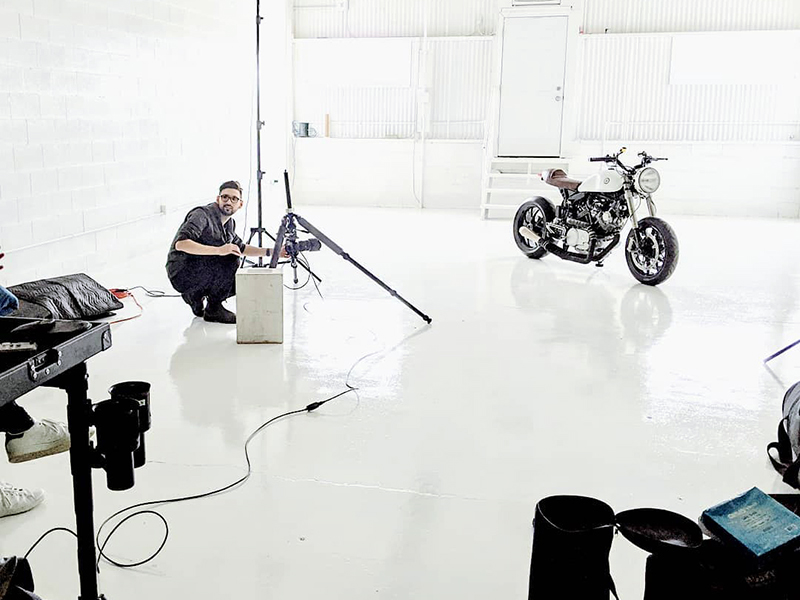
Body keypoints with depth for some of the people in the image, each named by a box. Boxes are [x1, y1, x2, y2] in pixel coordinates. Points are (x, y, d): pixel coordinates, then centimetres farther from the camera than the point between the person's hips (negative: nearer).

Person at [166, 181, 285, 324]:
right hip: (181, 274, -8)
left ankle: (195, 295, 13)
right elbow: (181, 244, -33)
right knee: (230, 259, -24)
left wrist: (270, 252, 14)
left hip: (202, 273, 8)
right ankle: (214, 309, -9)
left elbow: (241, 247, 25)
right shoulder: (202, 215, -19)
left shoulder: (229, 223, 7)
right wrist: (218, 250, -40)